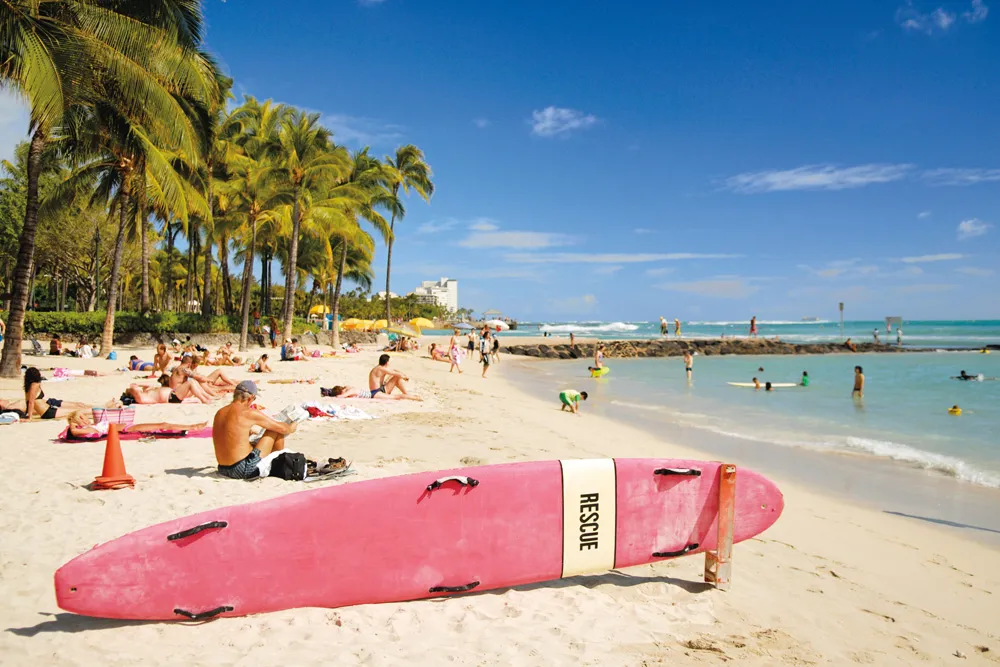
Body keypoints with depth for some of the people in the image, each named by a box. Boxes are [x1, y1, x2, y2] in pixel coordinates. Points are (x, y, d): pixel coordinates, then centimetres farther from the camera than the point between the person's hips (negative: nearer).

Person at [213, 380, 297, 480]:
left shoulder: (219, 413, 7)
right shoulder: (249, 413, -12)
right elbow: (283, 428, -3)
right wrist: (291, 428, 21)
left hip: (223, 471, 8)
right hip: (245, 471, -8)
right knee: (276, 431, 5)